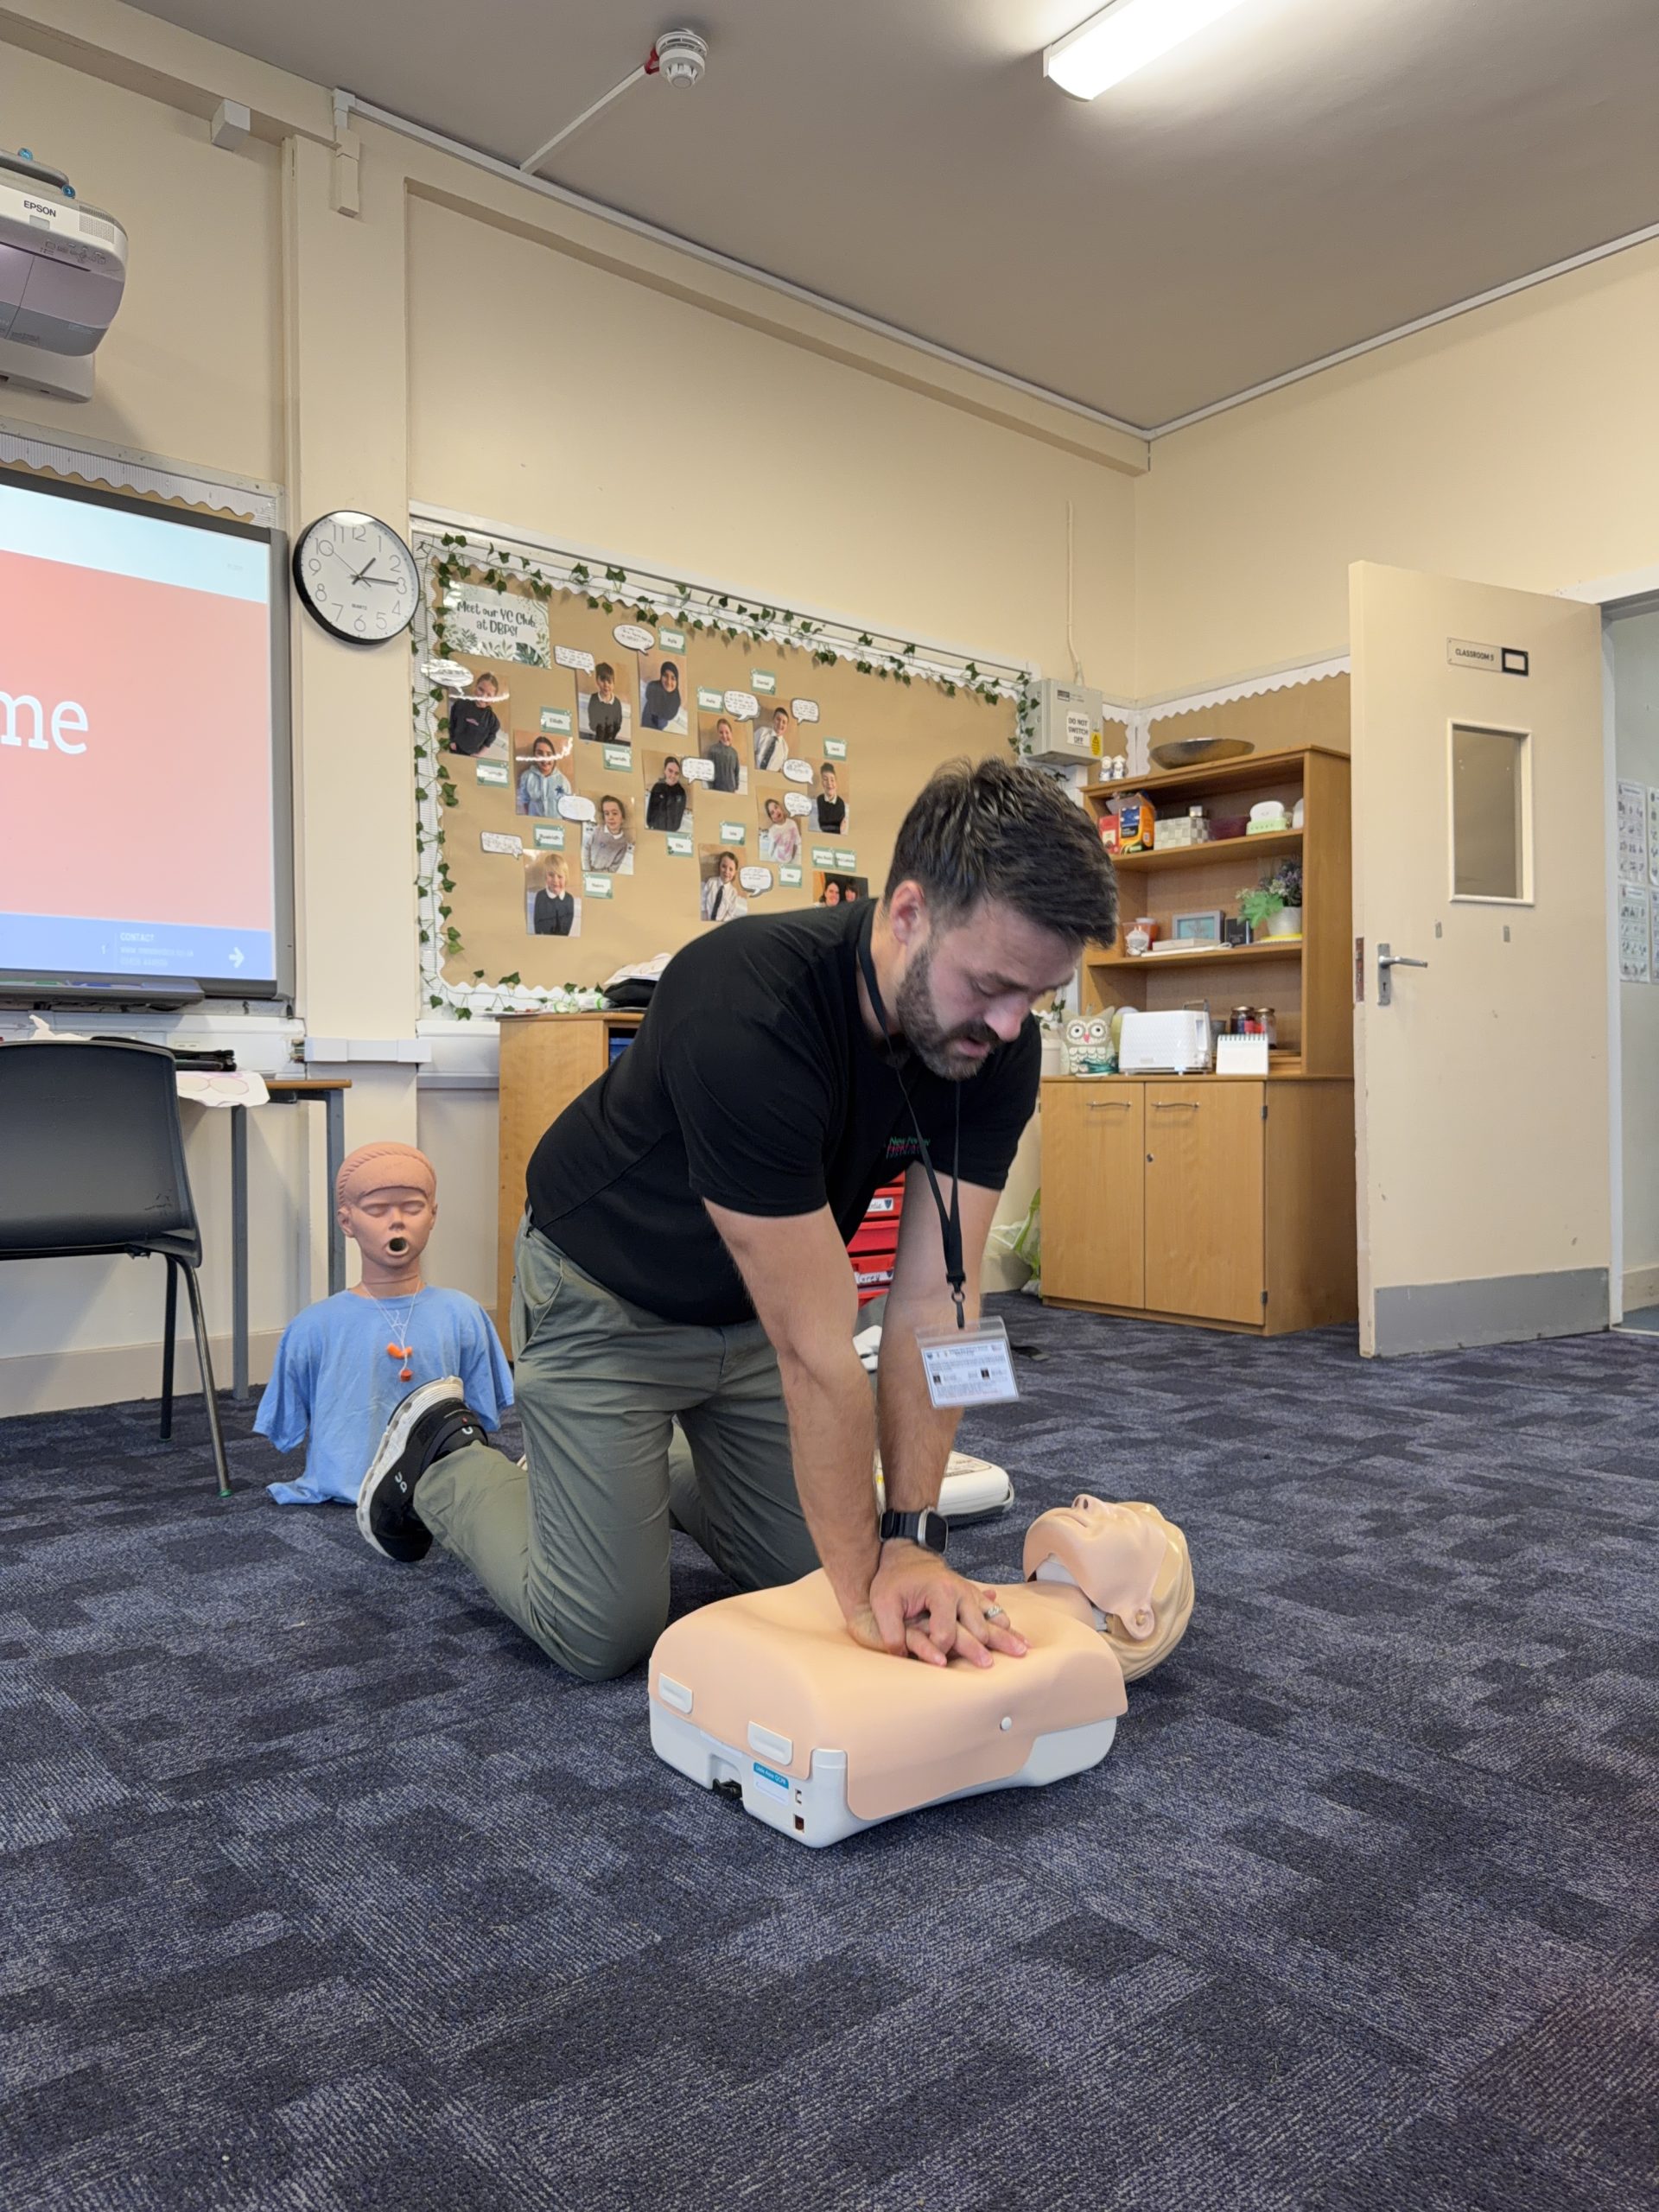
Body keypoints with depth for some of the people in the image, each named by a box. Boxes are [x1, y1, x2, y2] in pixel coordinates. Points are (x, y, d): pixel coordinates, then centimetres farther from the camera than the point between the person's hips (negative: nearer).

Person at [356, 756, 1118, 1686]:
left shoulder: (999, 1045, -21)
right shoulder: (748, 1015, -41)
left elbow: (935, 1300, -20)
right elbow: (817, 1349, -36)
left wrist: (910, 1541, -24)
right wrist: (866, 1591, -27)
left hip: (757, 1305, 6)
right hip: (610, 1295, -6)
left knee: (805, 1573, 12)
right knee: (604, 1634, -1)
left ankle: (663, 1470, 38)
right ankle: (441, 1461, 24)